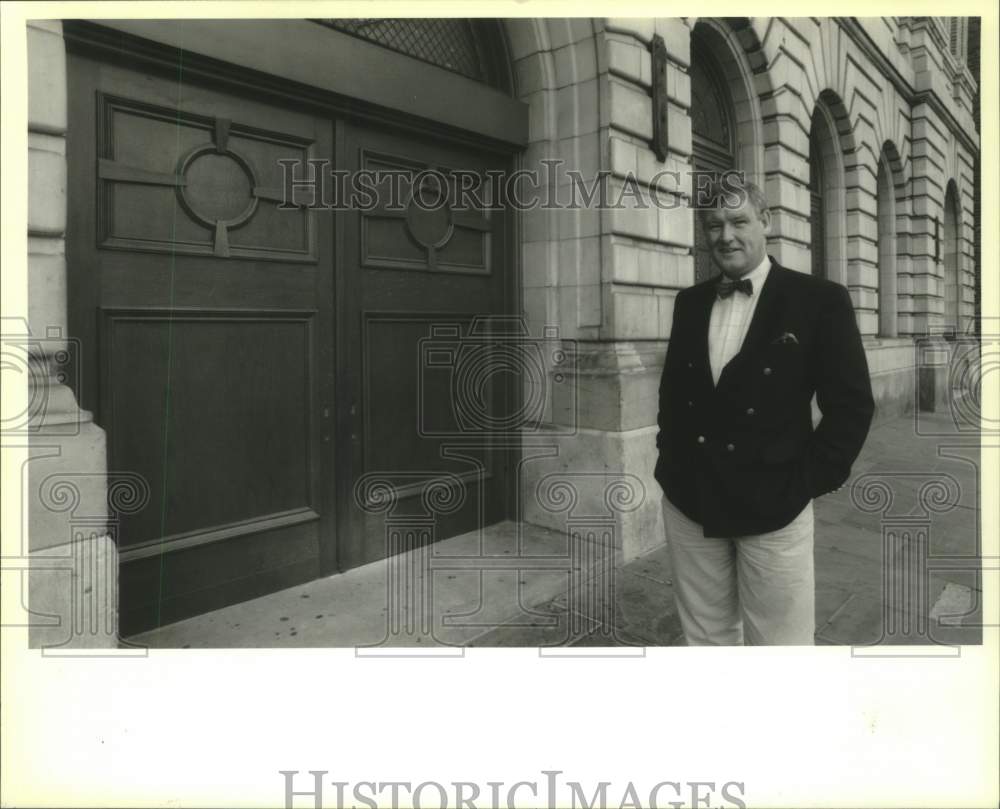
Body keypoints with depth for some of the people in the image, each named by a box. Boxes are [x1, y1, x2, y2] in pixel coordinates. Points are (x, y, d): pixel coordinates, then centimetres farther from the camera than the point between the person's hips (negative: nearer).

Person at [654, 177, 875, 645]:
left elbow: (851, 403, -5)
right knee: (704, 637, 16)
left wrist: (809, 481, -9)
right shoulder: (689, 302, 8)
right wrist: (669, 457, 8)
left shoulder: (820, 300, -5)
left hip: (773, 504, -3)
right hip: (687, 500, 4)